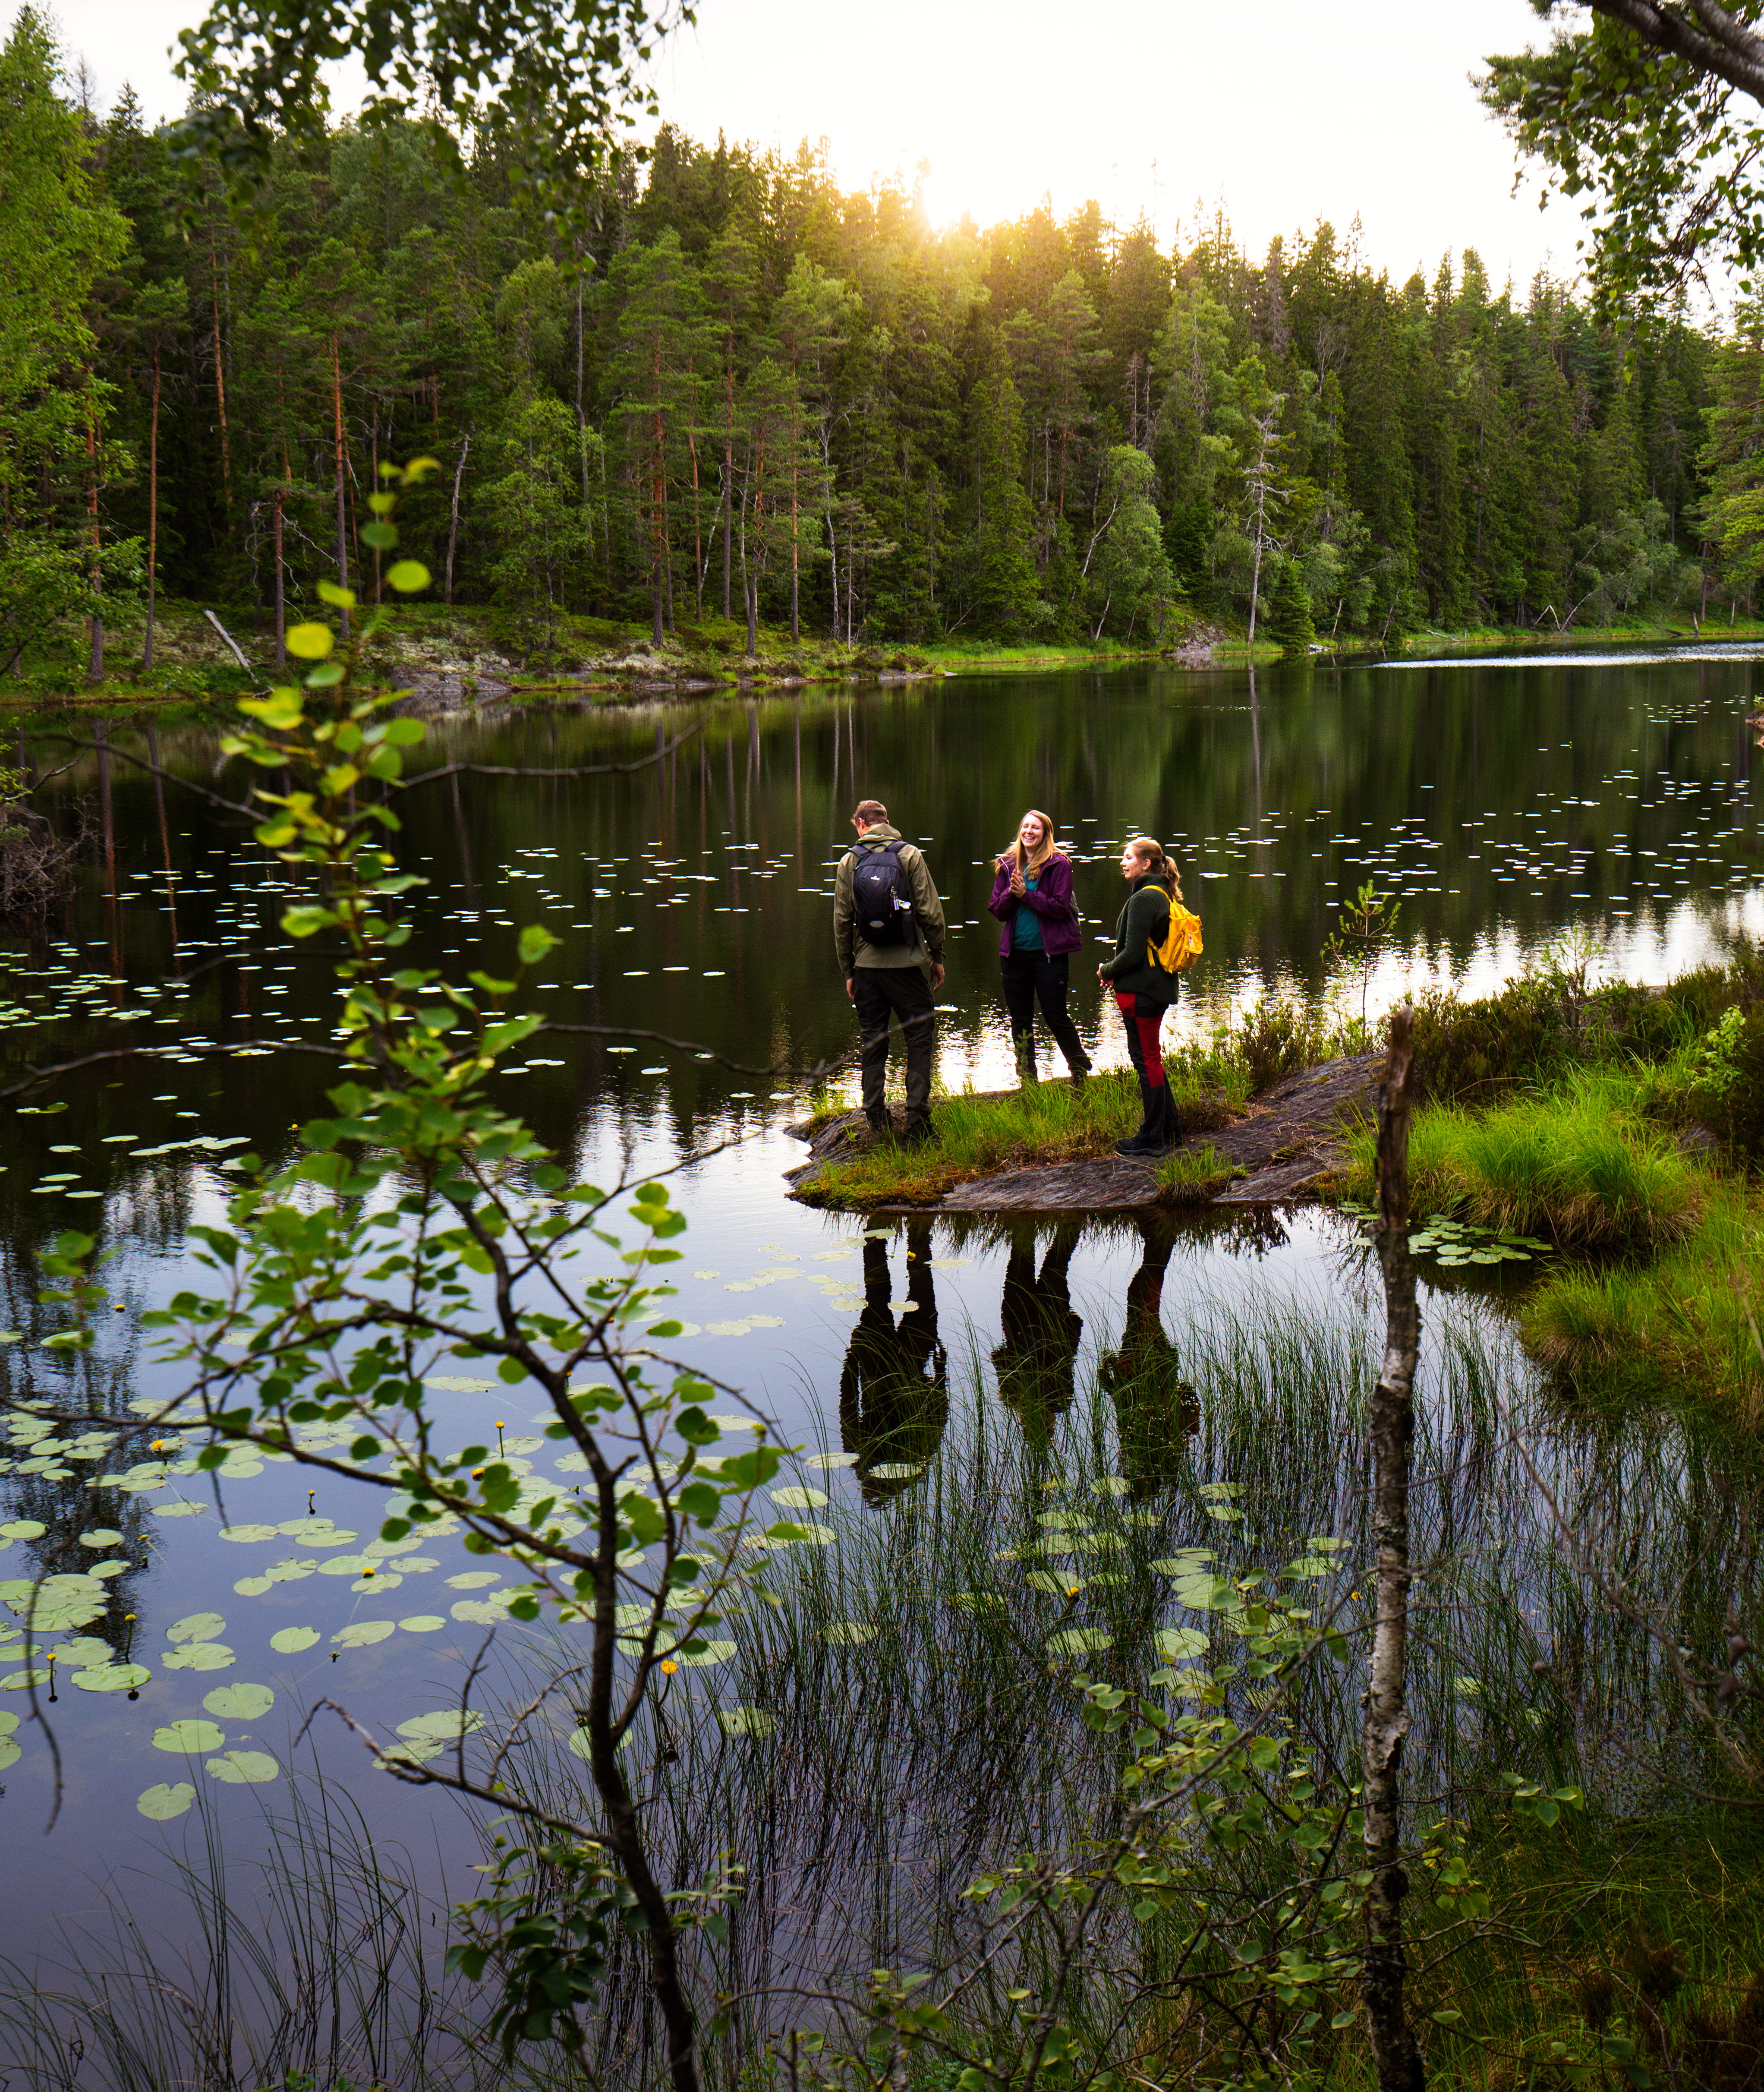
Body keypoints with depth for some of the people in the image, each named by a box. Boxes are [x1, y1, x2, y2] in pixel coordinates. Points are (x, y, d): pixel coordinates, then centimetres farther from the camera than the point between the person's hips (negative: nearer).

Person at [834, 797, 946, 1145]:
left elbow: (842, 922, 5)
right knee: (920, 1039, 3)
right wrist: (938, 957, 4)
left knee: (871, 1044, 11)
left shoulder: (849, 862, 4)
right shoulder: (910, 855, -3)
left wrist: (848, 972, 13)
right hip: (907, 964, -3)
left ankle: (877, 1123, 13)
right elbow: (931, 912, -7)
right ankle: (917, 1122, -4)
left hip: (866, 966, 3)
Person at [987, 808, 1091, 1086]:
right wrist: (1011, 893, -12)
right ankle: (1028, 1081, 24)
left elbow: (1060, 907, -14)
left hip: (1049, 951, -5)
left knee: (1055, 1016, -1)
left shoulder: (1059, 864, -6)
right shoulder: (1008, 865, 8)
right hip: (1015, 952, 5)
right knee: (1020, 1019, 11)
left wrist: (1025, 894, -17)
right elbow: (997, 909, 6)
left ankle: (1080, 1072, 20)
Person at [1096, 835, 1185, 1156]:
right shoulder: (1163, 895, 12)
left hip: (1141, 991, -10)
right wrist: (1115, 971, 12)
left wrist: (1107, 971, -4)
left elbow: (1133, 952, -21)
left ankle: (1152, 1139, 5)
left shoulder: (1143, 899, -18)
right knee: (1150, 1057, 18)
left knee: (1146, 1059, -2)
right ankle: (1170, 1130, 26)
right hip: (1160, 987, 10)